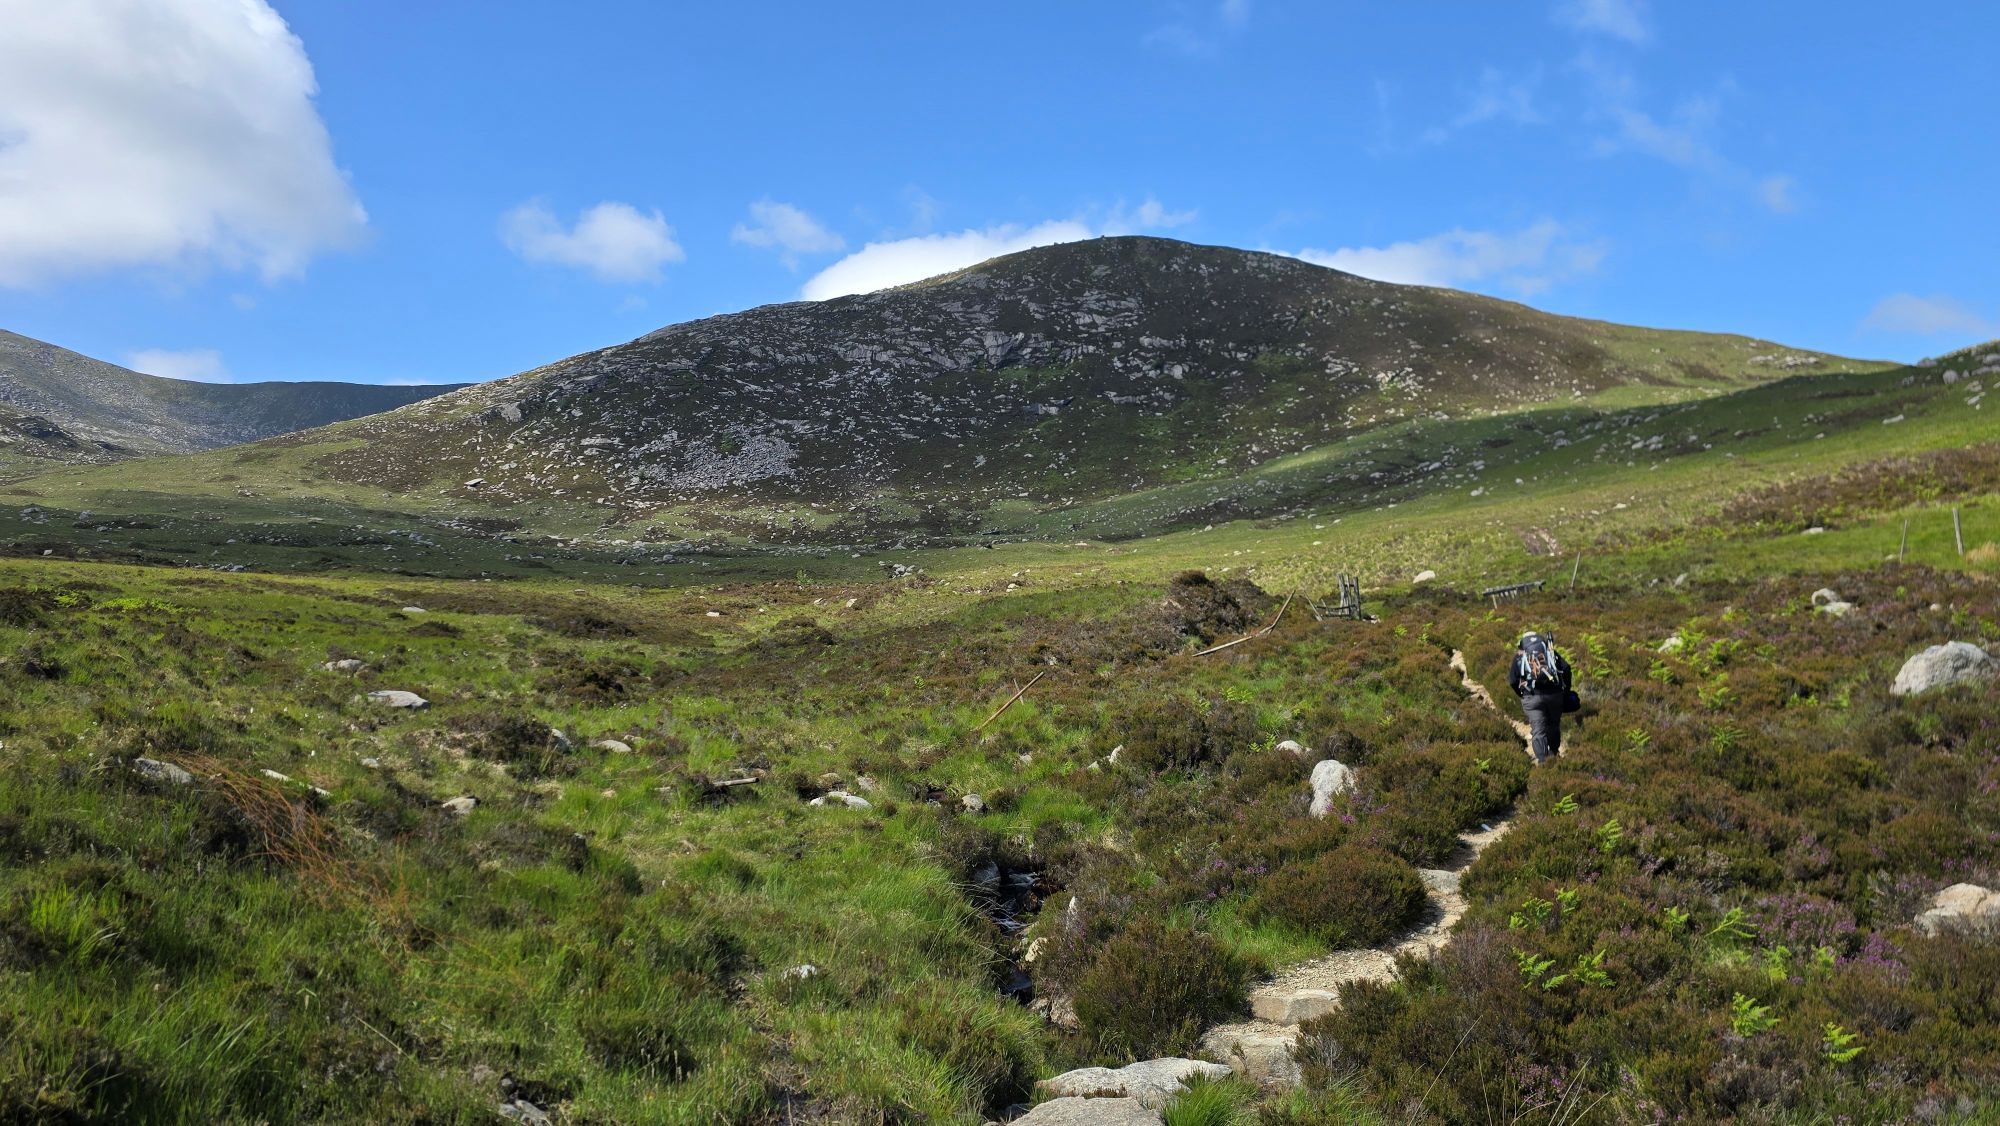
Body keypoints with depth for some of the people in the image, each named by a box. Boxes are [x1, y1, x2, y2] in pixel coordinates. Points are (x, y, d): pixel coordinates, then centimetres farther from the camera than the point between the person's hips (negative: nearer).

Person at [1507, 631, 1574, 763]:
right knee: (1553, 725, 21)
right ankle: (1554, 753, 36)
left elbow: (1512, 681, 6)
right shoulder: (1550, 650, 18)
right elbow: (1566, 668, 3)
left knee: (1538, 731, -1)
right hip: (1554, 694, 2)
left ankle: (1542, 761, -11)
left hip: (1532, 697, -2)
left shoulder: (1519, 655, 15)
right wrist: (1566, 689, 13)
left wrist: (1522, 695, 19)